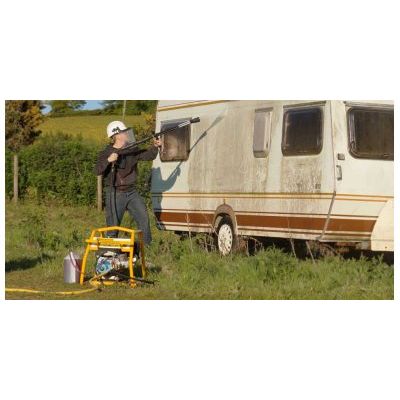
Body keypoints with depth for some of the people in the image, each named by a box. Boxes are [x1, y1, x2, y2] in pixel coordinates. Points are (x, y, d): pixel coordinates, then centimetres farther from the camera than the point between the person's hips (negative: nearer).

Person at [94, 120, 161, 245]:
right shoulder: (106, 153, -7)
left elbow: (147, 156, 8)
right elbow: (97, 171, -15)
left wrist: (154, 147, -10)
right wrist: (108, 160, -30)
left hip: (131, 192, 5)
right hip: (115, 194, -5)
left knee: (144, 218, 2)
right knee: (113, 224, 0)